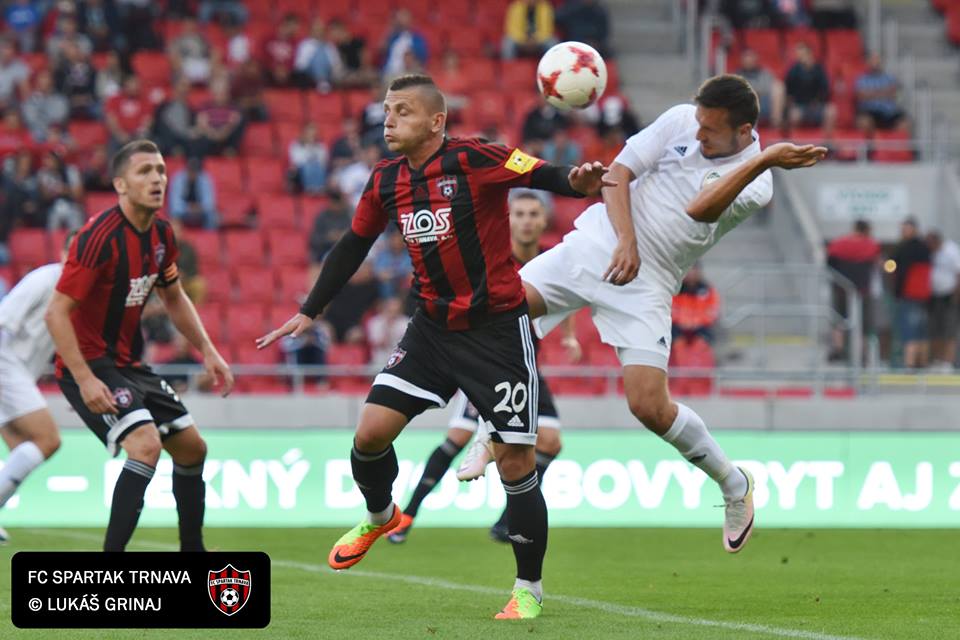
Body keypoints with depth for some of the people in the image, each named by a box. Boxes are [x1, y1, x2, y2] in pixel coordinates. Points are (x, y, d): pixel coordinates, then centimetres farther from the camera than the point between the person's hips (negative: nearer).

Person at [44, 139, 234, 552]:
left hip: (127, 364, 9)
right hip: (89, 364, -9)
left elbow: (174, 298, 22)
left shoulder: (160, 234, 4)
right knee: (146, 444, -26)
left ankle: (193, 556, 28)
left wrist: (207, 351, 13)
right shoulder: (100, 237, -22)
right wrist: (85, 380, -28)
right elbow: (56, 313, -23)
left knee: (192, 448, 13)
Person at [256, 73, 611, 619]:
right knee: (371, 432, -5)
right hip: (434, 327, 5)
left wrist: (577, 183, -48)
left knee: (515, 462, -5)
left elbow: (541, 175, -25)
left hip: (498, 329, -5)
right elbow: (354, 246, 17)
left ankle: (529, 589, 11)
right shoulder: (386, 182, 4)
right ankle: (380, 516, 29)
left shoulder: (473, 160, -15)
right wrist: (309, 313, 20)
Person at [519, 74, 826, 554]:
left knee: (649, 407, -14)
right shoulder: (680, 121, 1)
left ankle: (733, 484, 12)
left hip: (647, 283, -3)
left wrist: (765, 159, -34)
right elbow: (619, 173, 3)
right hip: (596, 242, 3)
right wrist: (626, 240, -13)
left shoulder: (756, 183, -9)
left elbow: (700, 210, -27)